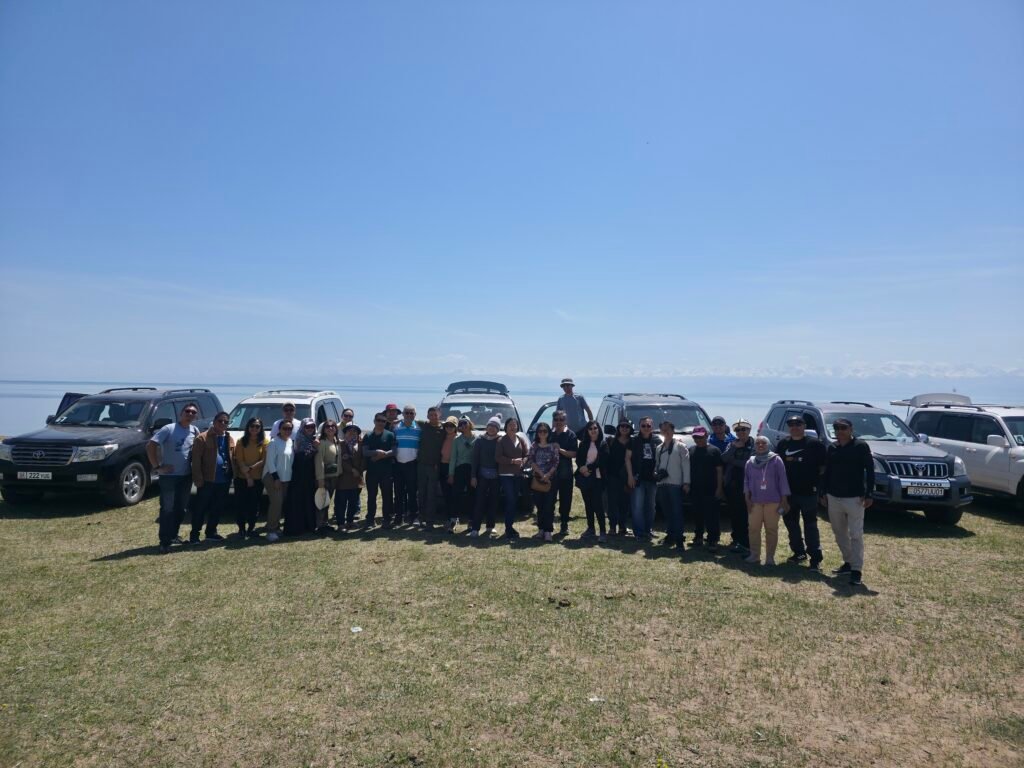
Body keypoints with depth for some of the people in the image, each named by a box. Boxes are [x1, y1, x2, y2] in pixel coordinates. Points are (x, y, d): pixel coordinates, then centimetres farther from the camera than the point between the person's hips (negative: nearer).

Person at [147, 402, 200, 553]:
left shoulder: (195, 431, 5)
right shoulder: (168, 429, -10)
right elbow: (150, 446, -14)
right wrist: (157, 466, -16)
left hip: (186, 476, 5)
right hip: (169, 476, -5)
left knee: (181, 508, 13)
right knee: (167, 509, -5)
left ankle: (173, 535, 28)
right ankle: (165, 541, 1)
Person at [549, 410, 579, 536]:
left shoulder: (570, 435, 0)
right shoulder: (550, 434, 10)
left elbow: (574, 454, -8)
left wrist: (560, 450, -19)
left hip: (566, 472, -2)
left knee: (565, 500, 4)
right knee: (550, 499, 1)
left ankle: (564, 525, 14)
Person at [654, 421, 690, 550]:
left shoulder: (680, 447, 1)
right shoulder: (659, 448, 18)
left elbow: (685, 465, -4)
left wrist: (686, 482, -11)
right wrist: (656, 473, 0)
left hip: (675, 483, -6)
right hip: (662, 483, 6)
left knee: (677, 511, -8)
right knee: (666, 512, 10)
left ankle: (679, 539, -8)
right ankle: (670, 535, 19)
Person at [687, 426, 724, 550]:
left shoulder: (714, 451, -2)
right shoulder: (691, 451, 10)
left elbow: (719, 470, -3)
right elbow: (687, 469, 16)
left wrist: (719, 488, -8)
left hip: (710, 490, -4)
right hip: (695, 489, 4)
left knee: (711, 516, -3)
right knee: (697, 515, 11)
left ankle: (712, 540, 2)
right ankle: (698, 536, 23)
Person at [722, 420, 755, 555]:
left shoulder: (754, 445, -4)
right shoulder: (733, 443, 13)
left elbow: (749, 463, -13)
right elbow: (724, 458, 0)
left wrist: (732, 460, -4)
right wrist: (734, 447, -10)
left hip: (745, 484, -5)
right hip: (731, 484, 5)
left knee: (745, 516, -5)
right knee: (734, 515, 10)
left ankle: (746, 544, 2)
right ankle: (737, 541, 22)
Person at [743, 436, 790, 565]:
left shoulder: (776, 460, -1)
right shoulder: (750, 462, 9)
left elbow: (782, 480, -2)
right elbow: (746, 481, 10)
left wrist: (784, 500, -5)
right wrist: (747, 498, 1)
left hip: (773, 501, -3)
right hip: (755, 502, 3)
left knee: (771, 529, 2)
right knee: (753, 528, 4)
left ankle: (770, 557, 10)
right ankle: (754, 555, 14)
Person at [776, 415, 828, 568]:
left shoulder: (815, 444, -5)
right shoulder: (783, 444, 7)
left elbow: (823, 466, -3)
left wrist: (818, 484, -7)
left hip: (808, 492, -5)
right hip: (789, 491, 5)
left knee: (810, 525, -1)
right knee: (790, 523, 12)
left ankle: (815, 557, 4)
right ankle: (798, 552, 25)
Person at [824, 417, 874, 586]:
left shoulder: (861, 446, -7)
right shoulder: (832, 448, 9)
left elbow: (870, 470, -8)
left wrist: (868, 494, -13)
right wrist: (824, 492, 12)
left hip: (854, 498, -6)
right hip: (834, 497, 6)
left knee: (856, 535, -4)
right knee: (839, 533, 14)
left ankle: (856, 569, 0)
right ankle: (848, 562, 27)